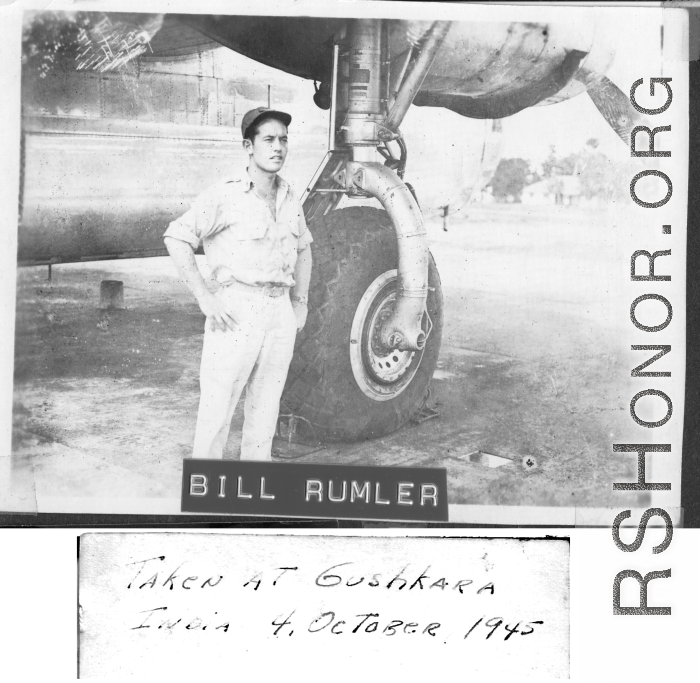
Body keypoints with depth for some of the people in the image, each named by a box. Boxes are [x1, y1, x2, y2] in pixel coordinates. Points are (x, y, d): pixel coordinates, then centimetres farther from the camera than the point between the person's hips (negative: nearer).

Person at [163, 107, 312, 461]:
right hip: (236, 312, -6)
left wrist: (300, 300, 18)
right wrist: (205, 299, -14)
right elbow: (176, 239, -9)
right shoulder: (224, 195, -8)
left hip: (281, 312, 6)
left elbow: (303, 248, 28)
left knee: (266, 408, 12)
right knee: (216, 407, -4)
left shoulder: (290, 198, 11)